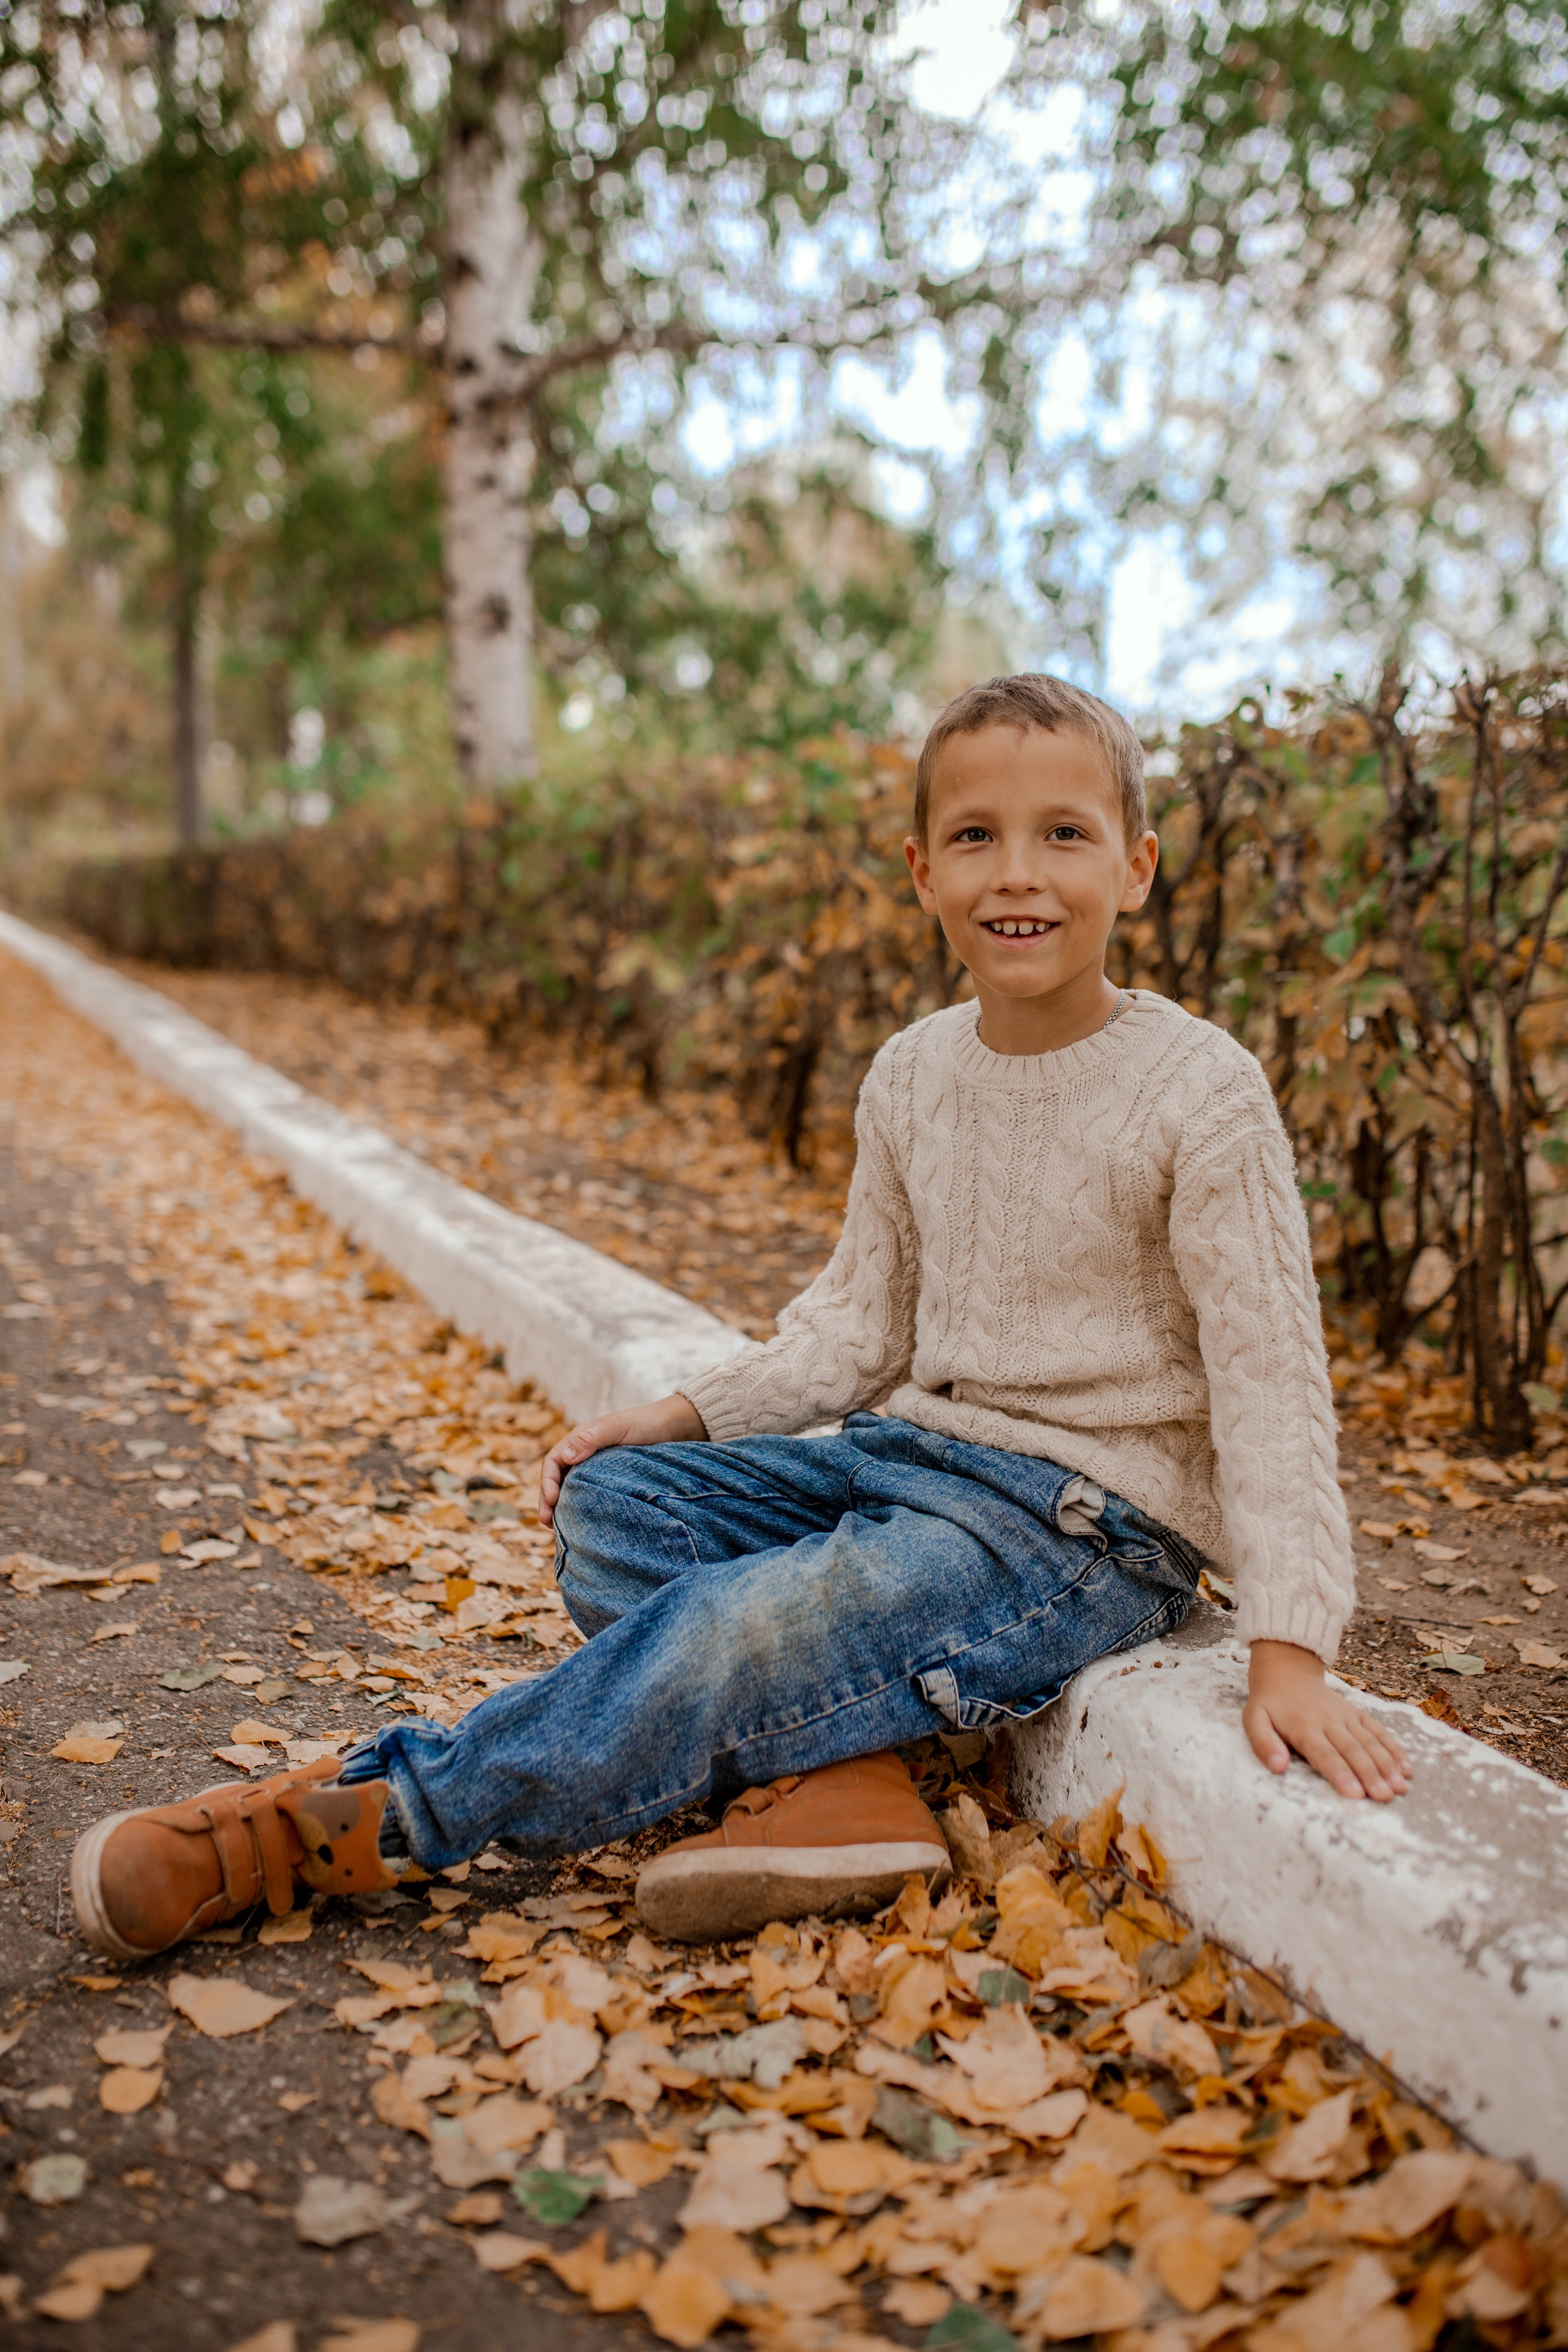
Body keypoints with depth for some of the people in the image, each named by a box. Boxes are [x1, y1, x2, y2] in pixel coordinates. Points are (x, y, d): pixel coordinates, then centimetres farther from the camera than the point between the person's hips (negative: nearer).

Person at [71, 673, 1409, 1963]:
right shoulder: (912, 1079, 4)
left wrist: (1288, 1645, -24)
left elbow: (1269, 1378, -16)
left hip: (1086, 1523, -7)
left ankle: (370, 1816, -11)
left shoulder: (1199, 1095, -16)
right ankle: (832, 1782, -19)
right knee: (609, 1503, -3)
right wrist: (686, 1417, 3)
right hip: (915, 1450, 8)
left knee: (736, 1629, -26)